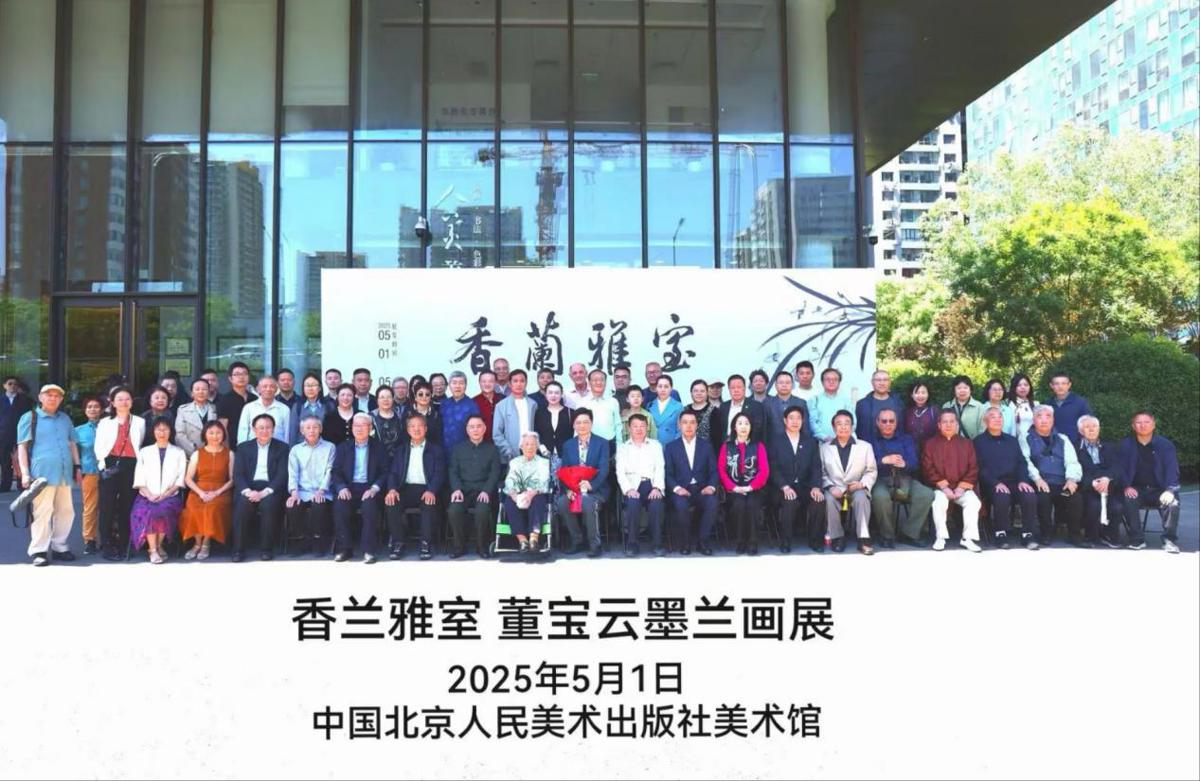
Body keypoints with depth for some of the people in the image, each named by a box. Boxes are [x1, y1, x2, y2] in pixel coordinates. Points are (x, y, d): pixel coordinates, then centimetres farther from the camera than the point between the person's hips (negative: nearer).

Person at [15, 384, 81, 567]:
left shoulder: (65, 418, 18)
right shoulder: (30, 417, 2)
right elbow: (22, 447, -2)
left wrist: (77, 466, 16)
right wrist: (25, 473, -10)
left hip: (64, 473, 6)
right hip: (42, 474, -6)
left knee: (66, 511, 8)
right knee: (42, 512, -6)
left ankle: (59, 547, 19)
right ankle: (38, 551, 2)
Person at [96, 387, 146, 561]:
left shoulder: (139, 422, 13)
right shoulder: (105, 422, 14)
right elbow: (99, 447, 7)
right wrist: (103, 464, -6)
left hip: (131, 466, 0)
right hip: (110, 465, 0)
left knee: (127, 505, 2)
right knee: (107, 506, -3)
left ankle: (123, 545, 9)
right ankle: (107, 546, 1)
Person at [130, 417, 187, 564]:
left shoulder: (179, 452, 15)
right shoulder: (144, 452, 18)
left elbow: (180, 478, 5)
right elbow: (139, 478, 8)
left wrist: (165, 494, -10)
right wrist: (149, 494, -10)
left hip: (170, 496, -1)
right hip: (147, 496, 1)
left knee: (163, 511, -33)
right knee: (146, 512, -31)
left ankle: (158, 546, -14)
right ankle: (153, 550, -25)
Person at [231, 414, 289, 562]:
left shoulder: (282, 447, 10)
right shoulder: (243, 447, 16)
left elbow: (282, 475, -1)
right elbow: (238, 474, 5)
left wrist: (264, 492, -16)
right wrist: (248, 491, -15)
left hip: (270, 488, -1)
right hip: (248, 488, 1)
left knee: (268, 504, -33)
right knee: (242, 504, -30)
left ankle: (266, 549, -20)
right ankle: (238, 549, -21)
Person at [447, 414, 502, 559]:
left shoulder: (492, 448, 13)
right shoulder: (458, 448, 17)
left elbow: (495, 472, 4)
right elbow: (453, 471, 8)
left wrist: (486, 491, -14)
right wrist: (456, 489, -11)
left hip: (483, 489, -1)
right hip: (463, 489, 1)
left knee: (482, 511, -34)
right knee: (454, 510, -30)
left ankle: (482, 546, -11)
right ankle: (459, 545, -9)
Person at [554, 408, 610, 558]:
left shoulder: (601, 443, 4)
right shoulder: (568, 445, 14)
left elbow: (603, 469, -7)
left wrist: (591, 485, -25)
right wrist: (568, 488, -14)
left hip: (595, 489, -3)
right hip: (573, 488, 3)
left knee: (588, 503, -35)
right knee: (562, 503, -27)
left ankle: (594, 544, -16)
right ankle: (577, 540, -8)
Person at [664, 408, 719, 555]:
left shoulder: (706, 445, 13)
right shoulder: (671, 447, 10)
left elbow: (713, 470, 8)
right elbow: (668, 473, 3)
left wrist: (711, 486, -12)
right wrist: (677, 488, -16)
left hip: (702, 489, 1)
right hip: (681, 490, -1)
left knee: (712, 503, -31)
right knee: (681, 505, -34)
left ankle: (703, 541, -12)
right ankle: (685, 542, -10)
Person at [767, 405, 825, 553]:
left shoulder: (811, 441, 15)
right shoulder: (776, 441, 7)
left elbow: (816, 467, 6)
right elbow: (773, 469, -3)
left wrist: (816, 487, -13)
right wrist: (785, 487, -19)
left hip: (805, 487, 2)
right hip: (783, 488, -2)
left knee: (818, 500, -29)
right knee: (790, 501, -35)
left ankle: (814, 540, -8)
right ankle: (785, 541, -16)